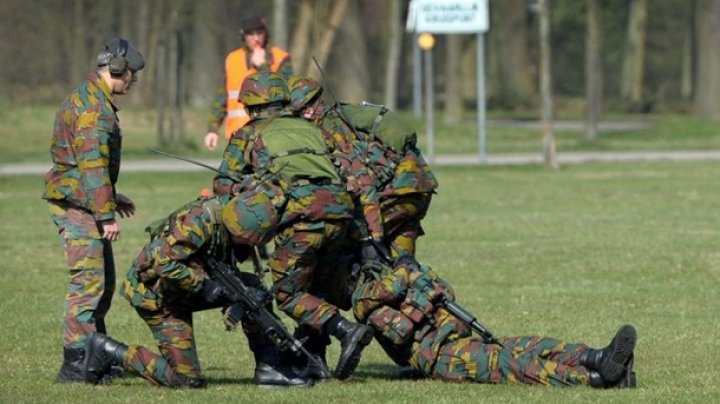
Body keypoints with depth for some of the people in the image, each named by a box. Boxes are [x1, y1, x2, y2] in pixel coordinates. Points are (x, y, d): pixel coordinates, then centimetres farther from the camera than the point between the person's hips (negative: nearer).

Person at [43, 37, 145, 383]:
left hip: (80, 202, 11)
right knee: (88, 280, -11)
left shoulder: (89, 98, 17)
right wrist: (106, 214, -23)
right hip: (76, 203, -11)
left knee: (104, 280, 16)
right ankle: (74, 364, -12)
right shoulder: (94, 107, -17)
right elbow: (92, 163, -23)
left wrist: (110, 197, 28)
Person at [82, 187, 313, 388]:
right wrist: (204, 285, -29)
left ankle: (269, 368, 2)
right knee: (187, 380, -7)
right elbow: (162, 261, -35)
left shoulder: (233, 229, -4)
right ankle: (108, 351, 3)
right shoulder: (201, 221, -30)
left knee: (251, 287, -4)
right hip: (154, 292, -8)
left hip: (186, 290, 8)